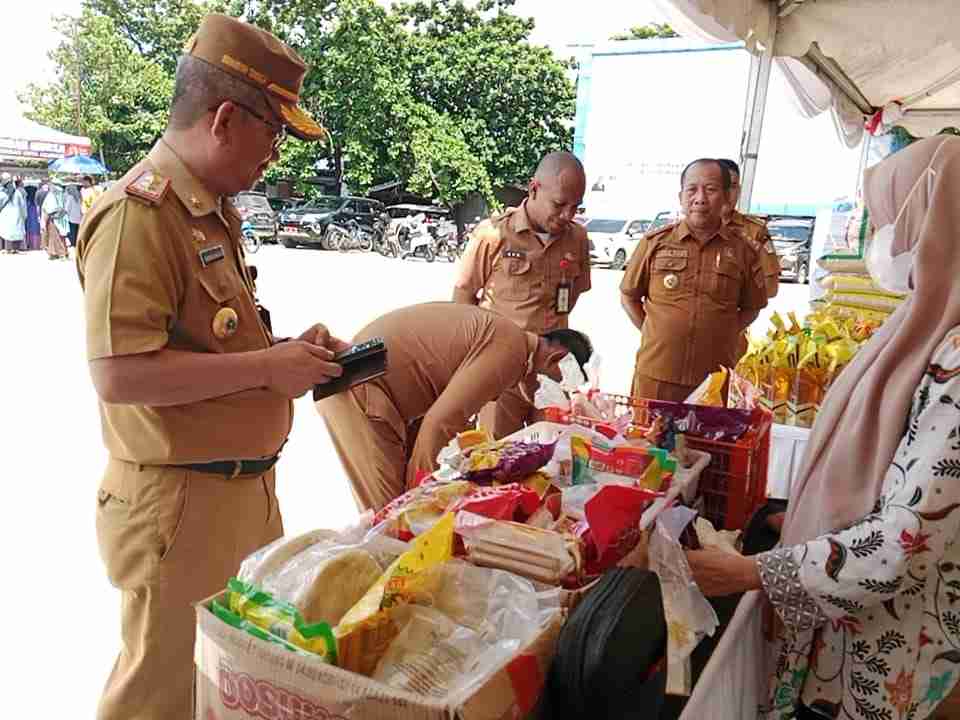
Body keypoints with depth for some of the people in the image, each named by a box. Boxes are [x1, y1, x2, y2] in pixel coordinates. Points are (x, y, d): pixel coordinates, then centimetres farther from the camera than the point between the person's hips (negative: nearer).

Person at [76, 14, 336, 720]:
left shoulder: (213, 210, 11)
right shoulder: (137, 213, -19)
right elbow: (120, 374, -27)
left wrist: (288, 350, 4)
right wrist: (268, 367, -21)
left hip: (243, 490, 9)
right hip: (179, 504, -9)